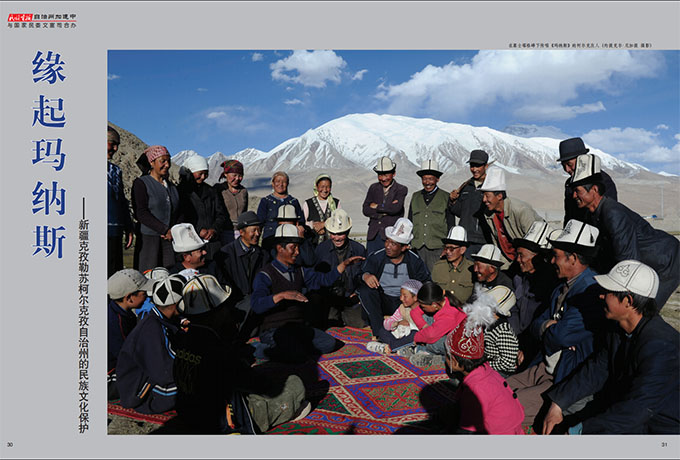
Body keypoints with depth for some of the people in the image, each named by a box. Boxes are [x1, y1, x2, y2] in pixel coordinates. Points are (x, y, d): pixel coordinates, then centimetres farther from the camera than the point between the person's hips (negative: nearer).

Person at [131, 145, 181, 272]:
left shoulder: (171, 186, 17)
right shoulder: (140, 183, 0)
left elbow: (179, 212, 15)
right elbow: (141, 213, -11)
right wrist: (165, 230, -16)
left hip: (170, 240, 5)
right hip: (148, 239, -5)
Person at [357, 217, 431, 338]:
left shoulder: (415, 261, -3)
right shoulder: (375, 257, -5)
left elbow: (426, 282, 0)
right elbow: (362, 272, -8)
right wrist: (365, 276, -33)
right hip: (382, 301, 0)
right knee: (364, 289, -29)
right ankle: (379, 332, -27)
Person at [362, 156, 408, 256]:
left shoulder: (401, 189, 1)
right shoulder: (373, 188, 11)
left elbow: (396, 208, -18)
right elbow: (365, 210, 0)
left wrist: (376, 206, -5)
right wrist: (385, 211, -11)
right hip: (373, 236, 4)